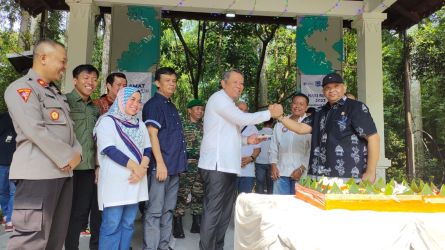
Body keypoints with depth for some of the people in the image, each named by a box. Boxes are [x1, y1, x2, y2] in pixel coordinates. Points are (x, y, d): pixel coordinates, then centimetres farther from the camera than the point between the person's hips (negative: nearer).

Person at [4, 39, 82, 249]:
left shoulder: (55, 93, 21)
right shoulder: (21, 88, -6)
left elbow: (68, 128, 19)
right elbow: (36, 131, -17)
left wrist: (76, 153, 0)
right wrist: (67, 158, -12)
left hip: (63, 171, 9)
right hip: (38, 172, -9)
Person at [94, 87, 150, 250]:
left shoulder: (140, 124, 17)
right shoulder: (107, 121, -2)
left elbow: (147, 149, 10)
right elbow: (110, 150, -14)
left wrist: (143, 168, -9)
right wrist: (135, 167, -16)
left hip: (135, 180, 6)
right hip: (115, 182, -6)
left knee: (128, 223, 10)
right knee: (112, 225, -3)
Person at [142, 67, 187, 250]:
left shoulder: (171, 106, 19)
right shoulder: (154, 104, -7)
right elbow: (152, 135, -15)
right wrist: (160, 163, -20)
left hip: (174, 166, 9)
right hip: (161, 165, -9)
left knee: (168, 210, 14)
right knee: (154, 211, -3)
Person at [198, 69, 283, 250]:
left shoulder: (228, 103, 23)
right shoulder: (219, 98, -6)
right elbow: (243, 119, -16)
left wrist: (246, 140, 11)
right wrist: (270, 113, -8)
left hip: (227, 165, 10)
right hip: (216, 165, -10)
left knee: (224, 211, 13)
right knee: (213, 212, -7)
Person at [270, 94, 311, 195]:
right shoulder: (281, 123, 12)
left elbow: (312, 150, -6)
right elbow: (274, 146, 14)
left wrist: (302, 169, -11)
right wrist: (274, 165, 6)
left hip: (301, 173, -3)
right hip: (281, 172, 3)